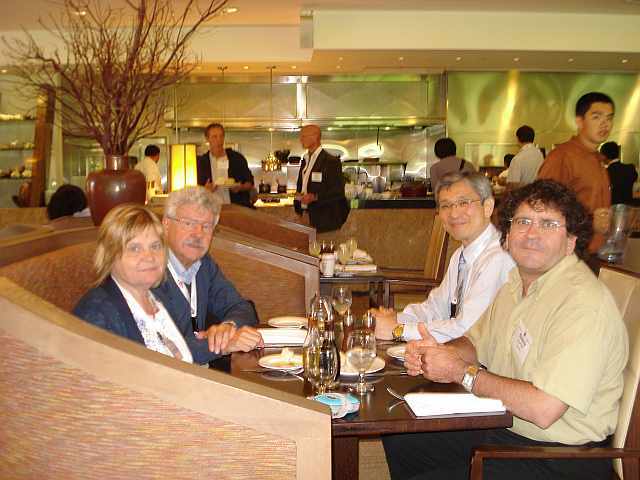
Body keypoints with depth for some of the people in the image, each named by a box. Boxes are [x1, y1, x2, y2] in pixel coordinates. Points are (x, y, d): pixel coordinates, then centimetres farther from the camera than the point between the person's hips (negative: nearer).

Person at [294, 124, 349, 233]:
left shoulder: (331, 161, -10)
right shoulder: (305, 160, 15)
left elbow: (338, 191, -14)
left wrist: (315, 197, -24)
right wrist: (298, 210, 7)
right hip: (310, 217, 7)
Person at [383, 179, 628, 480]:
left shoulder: (584, 303, -26)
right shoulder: (518, 281, 4)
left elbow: (543, 409, -31)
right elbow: (476, 344, 17)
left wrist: (460, 371, -19)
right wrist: (439, 354, -6)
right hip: (504, 428, 9)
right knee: (398, 439, 15)